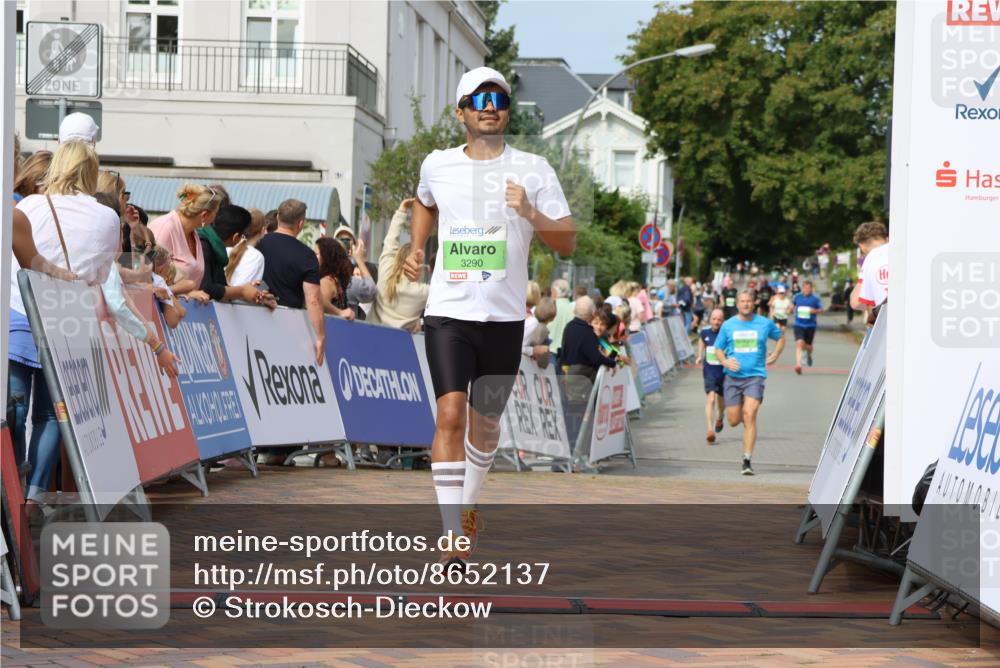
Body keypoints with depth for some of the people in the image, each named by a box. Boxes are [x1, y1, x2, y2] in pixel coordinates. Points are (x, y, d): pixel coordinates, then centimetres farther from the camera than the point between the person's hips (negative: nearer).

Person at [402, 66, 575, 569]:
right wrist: (416, 249, 14)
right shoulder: (437, 165, 6)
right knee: (450, 414, -16)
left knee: (485, 423, 12)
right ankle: (453, 539, -17)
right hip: (448, 313, 0)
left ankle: (468, 503, 41)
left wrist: (530, 214, -20)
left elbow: (568, 243, -3)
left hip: (505, 318, 1)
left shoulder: (533, 170, 0)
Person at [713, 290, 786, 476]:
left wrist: (775, 355, 7)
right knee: (734, 421, 1)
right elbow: (718, 349, 12)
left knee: (750, 416, -18)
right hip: (733, 377, 2)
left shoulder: (764, 324, 4)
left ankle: (747, 460, -17)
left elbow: (780, 337, 22)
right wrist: (725, 361, -8)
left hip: (755, 376, -2)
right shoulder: (728, 325, 6)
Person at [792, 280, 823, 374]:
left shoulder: (815, 299, -4)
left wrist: (815, 311, -21)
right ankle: (798, 365, -26)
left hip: (810, 325, 0)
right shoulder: (798, 297, 3)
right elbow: (793, 304, 24)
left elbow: (821, 309, -4)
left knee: (808, 346, 11)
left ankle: (809, 355, 49)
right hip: (799, 325, 0)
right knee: (799, 344, -19)